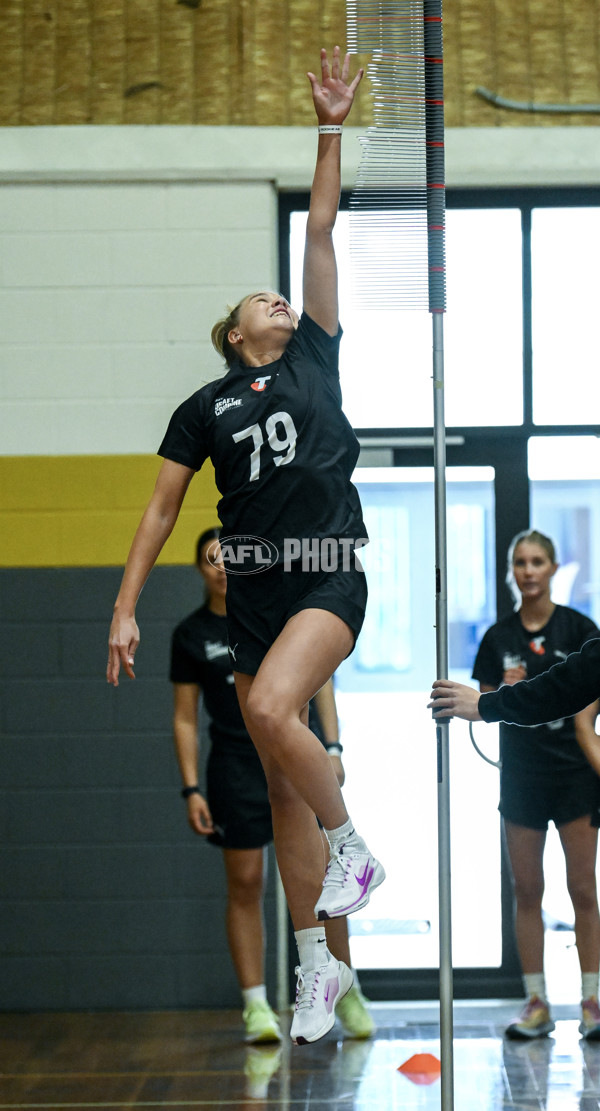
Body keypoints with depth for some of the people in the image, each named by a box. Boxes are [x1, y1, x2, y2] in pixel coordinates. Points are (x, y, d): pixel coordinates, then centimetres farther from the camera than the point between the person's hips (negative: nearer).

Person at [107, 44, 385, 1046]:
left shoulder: (315, 357, 9)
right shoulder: (203, 407, 11)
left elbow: (322, 230, 7)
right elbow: (162, 510, 9)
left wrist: (331, 129, 4)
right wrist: (125, 607, 2)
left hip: (328, 576, -3)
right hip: (253, 585, 3)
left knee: (272, 709, -30)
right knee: (281, 785, 4)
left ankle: (354, 848, -7)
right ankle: (317, 965, 13)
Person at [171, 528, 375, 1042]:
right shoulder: (190, 634, 4)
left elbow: (319, 681, 6)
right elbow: (185, 718, 5)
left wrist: (332, 747, -4)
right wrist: (191, 789, -2)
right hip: (236, 768, 0)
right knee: (245, 885, -2)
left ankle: (347, 992, 11)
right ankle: (256, 1005, 4)